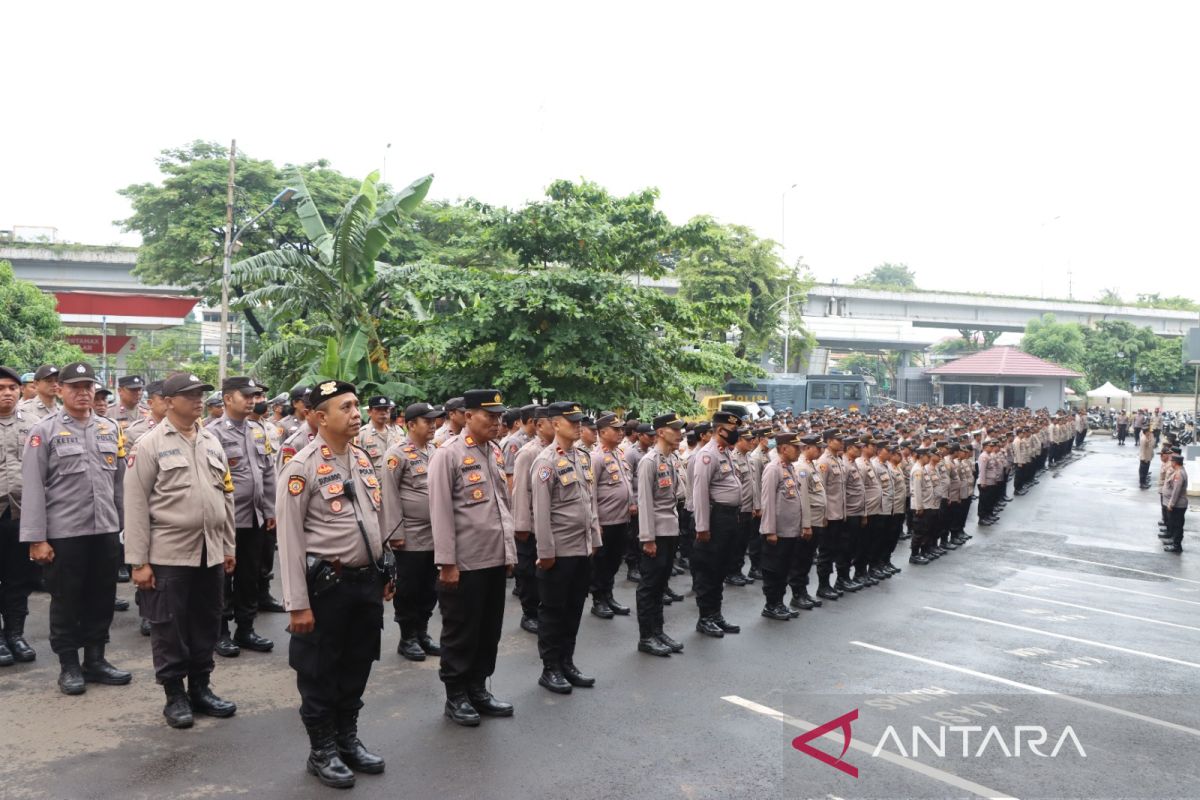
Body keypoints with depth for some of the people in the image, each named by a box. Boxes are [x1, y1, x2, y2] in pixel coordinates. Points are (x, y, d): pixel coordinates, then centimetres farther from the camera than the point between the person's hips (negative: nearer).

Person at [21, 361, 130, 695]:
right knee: (66, 601, 8)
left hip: (106, 531, 4)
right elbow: (32, 488, -8)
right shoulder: (44, 431, -5)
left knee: (102, 599, 12)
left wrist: (125, 525, 10)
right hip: (64, 533, -4)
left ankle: (95, 659, 26)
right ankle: (69, 665, 22)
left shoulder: (110, 428, 8)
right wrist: (36, 538, -11)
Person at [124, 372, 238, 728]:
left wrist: (228, 546, 12)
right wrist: (139, 561, -11)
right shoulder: (150, 444, -6)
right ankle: (175, 696, 19)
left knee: (206, 624, 13)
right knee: (169, 627, 5)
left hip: (210, 552, 5)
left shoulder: (212, 442, 10)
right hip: (169, 553, -5)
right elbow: (135, 505, -8)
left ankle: (200, 688, 27)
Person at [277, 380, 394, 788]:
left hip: (367, 580, 7)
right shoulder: (302, 466, -14)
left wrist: (383, 573, 16)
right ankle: (322, 751, 27)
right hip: (327, 584, -7)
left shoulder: (362, 459, 8)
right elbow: (290, 540, -15)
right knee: (321, 672, 10)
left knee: (357, 666, 18)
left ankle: (348, 739, 36)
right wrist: (298, 604, -16)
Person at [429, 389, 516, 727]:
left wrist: (510, 552, 14)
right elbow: (440, 512, -14)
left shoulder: (496, 453, 11)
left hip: (495, 559, 7)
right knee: (461, 632, 6)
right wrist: (447, 562, -15)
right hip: (465, 562, -7)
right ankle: (456, 696, 21)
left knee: (489, 630, 15)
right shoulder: (448, 454, -11)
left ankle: (478, 689, 30)